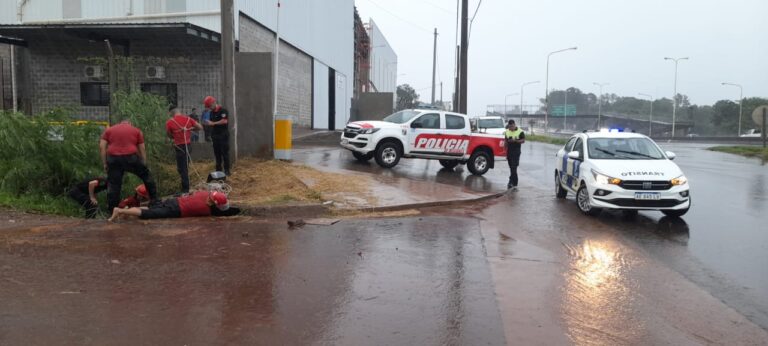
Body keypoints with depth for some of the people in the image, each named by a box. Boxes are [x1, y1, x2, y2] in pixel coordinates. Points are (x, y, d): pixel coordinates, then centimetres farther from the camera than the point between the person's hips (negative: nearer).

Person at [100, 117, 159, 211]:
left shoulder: (109, 130, 19)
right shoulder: (136, 131, 16)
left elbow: (102, 147, 9)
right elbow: (142, 149, 13)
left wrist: (104, 163, 10)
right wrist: (144, 164, 17)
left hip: (113, 158, 1)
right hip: (131, 157, -1)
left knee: (113, 185, 8)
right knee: (146, 175, 18)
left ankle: (112, 209, 12)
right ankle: (154, 198, 21)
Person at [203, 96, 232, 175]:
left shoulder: (223, 110, -10)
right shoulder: (212, 112, 13)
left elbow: (224, 121, -22)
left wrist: (213, 123, -21)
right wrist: (208, 123, -2)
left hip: (223, 135, -7)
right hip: (215, 135, 7)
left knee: (225, 153, -4)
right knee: (217, 153, 9)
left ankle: (226, 170, 1)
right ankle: (218, 170, 16)